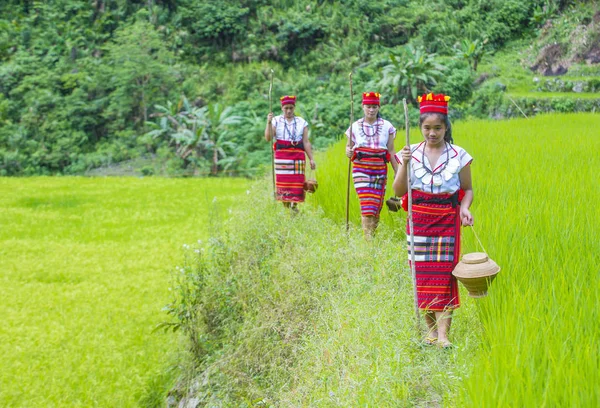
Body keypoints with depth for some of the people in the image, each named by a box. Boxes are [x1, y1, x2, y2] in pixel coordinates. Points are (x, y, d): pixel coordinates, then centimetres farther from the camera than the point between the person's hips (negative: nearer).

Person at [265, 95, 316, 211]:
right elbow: (268, 138, -4)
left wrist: (311, 159, 3)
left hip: (298, 155, 1)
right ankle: (285, 206, 4)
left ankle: (294, 205, 7)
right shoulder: (276, 121, 6)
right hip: (281, 155, -1)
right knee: (282, 181, -4)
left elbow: (306, 142, 8)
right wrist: (269, 122, -15)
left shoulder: (302, 122, 10)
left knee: (297, 181, -5)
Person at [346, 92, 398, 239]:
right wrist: (348, 152, -13)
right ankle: (367, 238, -13)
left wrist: (398, 172, 4)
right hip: (361, 168, -1)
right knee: (366, 205, -12)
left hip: (380, 170, 1)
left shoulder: (387, 126, 4)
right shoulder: (355, 126, 4)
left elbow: (391, 151, 7)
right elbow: (348, 146, 11)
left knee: (377, 205, 4)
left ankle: (372, 235, 19)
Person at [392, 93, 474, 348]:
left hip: (447, 221, -2)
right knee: (422, 272, 3)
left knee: (444, 272, -8)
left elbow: (467, 189, 7)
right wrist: (404, 165, -15)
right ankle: (431, 327, 16)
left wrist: (464, 208, -12)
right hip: (419, 219, 2)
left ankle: (443, 332, -10)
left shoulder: (458, 156, -1)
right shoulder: (412, 153, 2)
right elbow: (399, 191, -1)